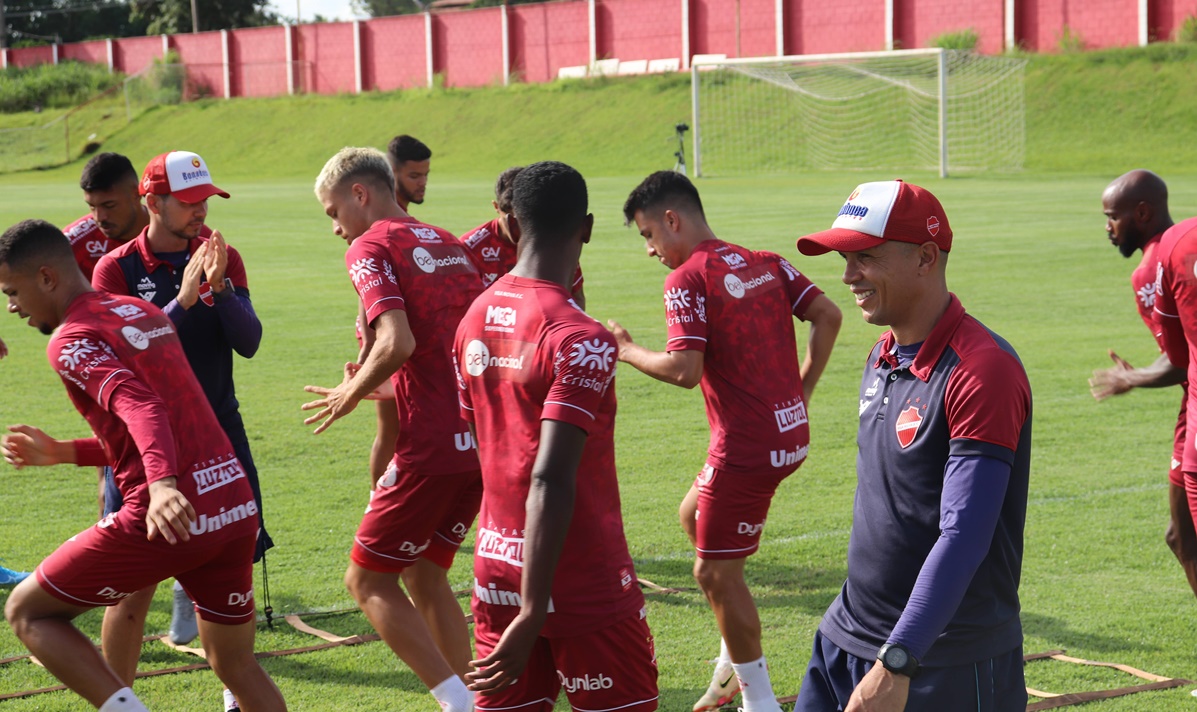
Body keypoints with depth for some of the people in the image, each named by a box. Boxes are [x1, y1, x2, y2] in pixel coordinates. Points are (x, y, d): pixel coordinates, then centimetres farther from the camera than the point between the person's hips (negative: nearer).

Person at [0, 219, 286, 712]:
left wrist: (163, 484, -41)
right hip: (237, 508, 8)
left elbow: (139, 407, -24)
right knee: (234, 663, 21)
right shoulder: (144, 313, 20)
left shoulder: (71, 340, -5)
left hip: (172, 518, -8)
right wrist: (61, 453, 26)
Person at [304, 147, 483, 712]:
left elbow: (396, 343, -21)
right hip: (483, 440, 8)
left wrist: (351, 394, -3)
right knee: (424, 573, 19)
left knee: (368, 580, 4)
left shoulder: (371, 247, -6)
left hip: (432, 448, -8)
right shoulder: (448, 244, 18)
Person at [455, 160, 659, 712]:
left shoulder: (474, 320, 6)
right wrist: (533, 614, -26)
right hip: (584, 579, -6)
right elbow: (551, 482, -24)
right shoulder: (580, 339, -17)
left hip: (495, 567, 7)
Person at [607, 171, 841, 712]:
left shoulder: (687, 280, -13)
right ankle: (735, 662, 29)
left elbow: (684, 370, -22)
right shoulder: (765, 263, 9)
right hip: (789, 431, 9)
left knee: (716, 574, 3)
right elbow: (827, 315, 5)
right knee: (694, 515, 26)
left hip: (747, 446, -9)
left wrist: (626, 350, -6)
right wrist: (801, 390, 11)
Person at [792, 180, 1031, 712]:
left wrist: (896, 665, -30)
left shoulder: (983, 371, -19)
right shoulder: (881, 358, 9)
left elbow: (964, 538, -25)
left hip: (947, 666, -8)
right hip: (845, 640, 8)